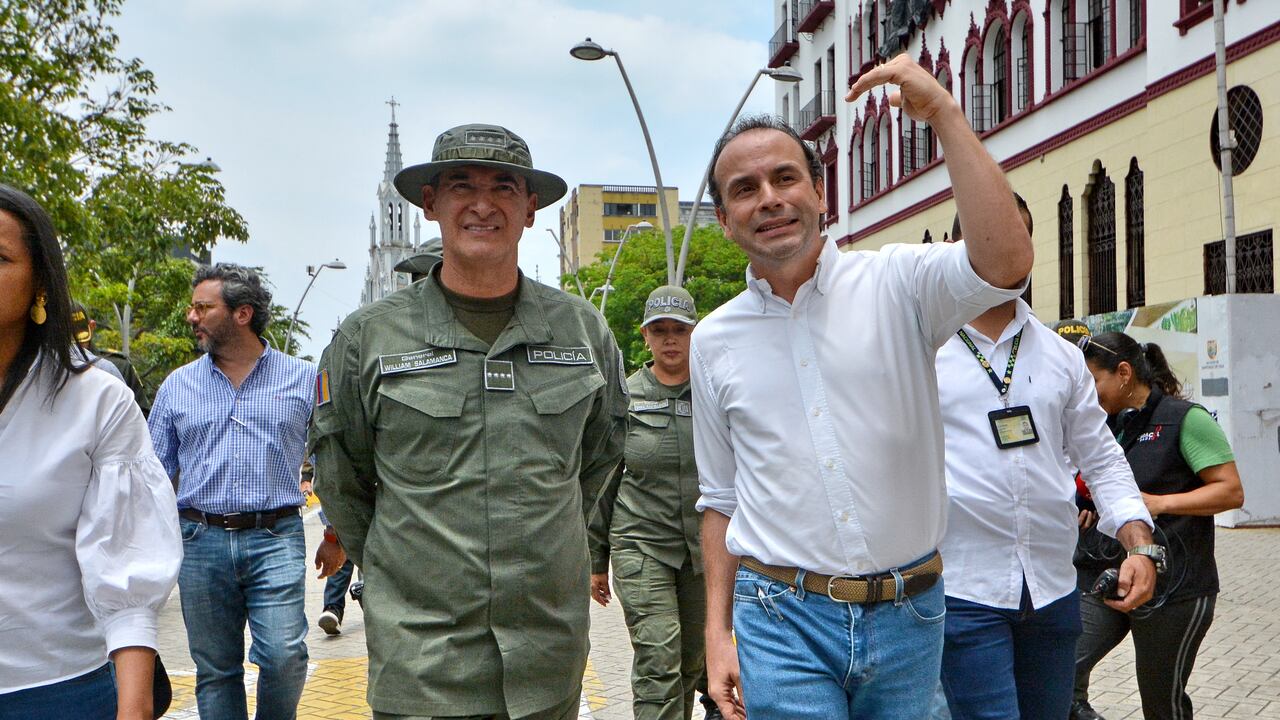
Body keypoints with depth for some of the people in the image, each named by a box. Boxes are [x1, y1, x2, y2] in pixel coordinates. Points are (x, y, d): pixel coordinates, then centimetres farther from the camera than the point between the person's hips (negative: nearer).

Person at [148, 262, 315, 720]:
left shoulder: (303, 380, 4)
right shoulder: (177, 386, 10)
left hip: (276, 539, -2)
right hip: (201, 543, 3)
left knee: (283, 656, -12)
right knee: (214, 669, 9)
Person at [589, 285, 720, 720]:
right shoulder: (624, 397, 1)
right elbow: (603, 483, 7)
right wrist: (596, 560, 9)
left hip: (706, 546, 1)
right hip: (641, 544, -1)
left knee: (693, 657, 14)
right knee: (658, 662, -11)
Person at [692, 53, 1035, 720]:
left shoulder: (896, 284, -4)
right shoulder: (713, 341, 4)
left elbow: (1005, 263, -26)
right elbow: (721, 500, 10)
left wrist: (943, 113, -24)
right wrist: (717, 633, 6)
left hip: (907, 614, 0)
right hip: (781, 622, 1)